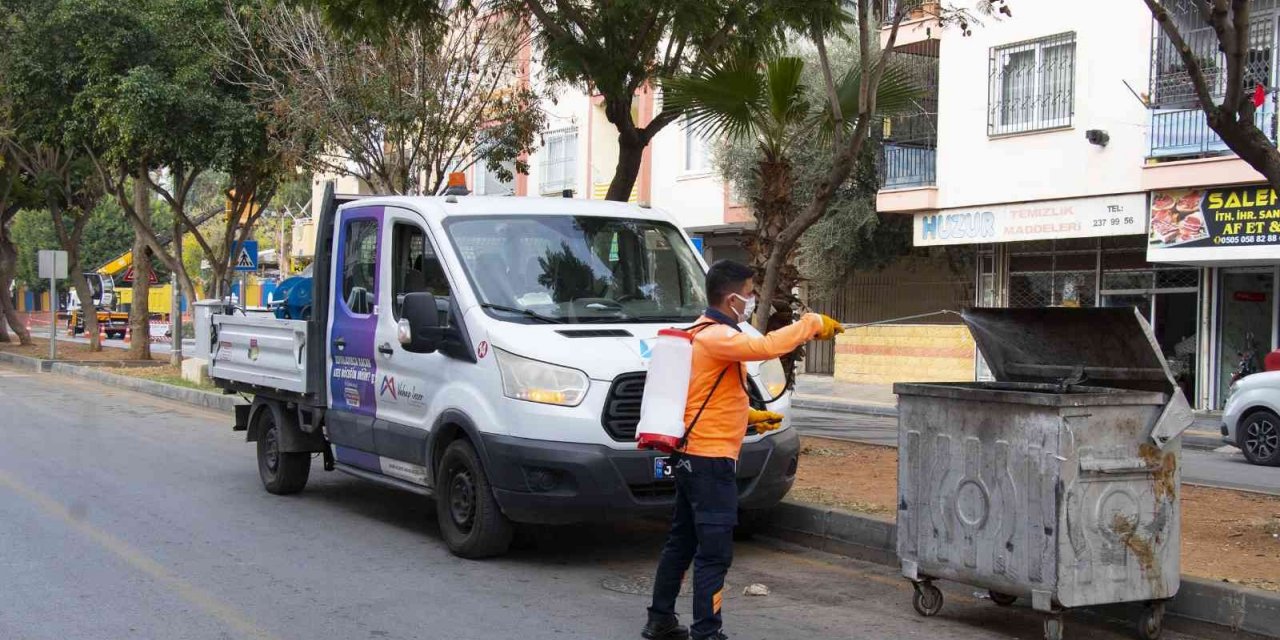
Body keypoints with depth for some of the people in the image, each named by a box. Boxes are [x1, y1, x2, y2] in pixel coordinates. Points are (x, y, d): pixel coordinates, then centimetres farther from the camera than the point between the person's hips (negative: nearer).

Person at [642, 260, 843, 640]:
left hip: (692, 456, 11)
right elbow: (765, 347, -33)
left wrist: (749, 415, 18)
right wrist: (811, 324, -22)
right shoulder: (717, 337, -17)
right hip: (711, 459, -11)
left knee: (682, 542, 18)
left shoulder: (706, 333, 16)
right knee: (714, 553, -8)